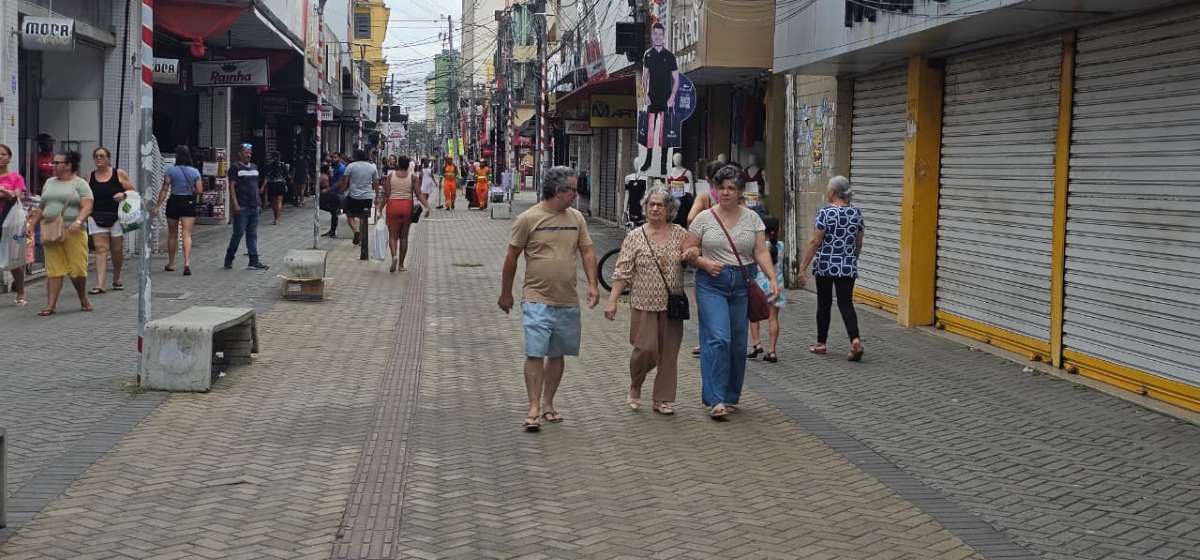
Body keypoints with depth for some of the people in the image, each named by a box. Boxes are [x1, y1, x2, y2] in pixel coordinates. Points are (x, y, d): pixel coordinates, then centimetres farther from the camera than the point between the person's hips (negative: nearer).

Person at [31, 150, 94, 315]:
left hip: (73, 232, -4)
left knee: (77, 269, -3)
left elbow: (87, 208, -9)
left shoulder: (80, 184, 1)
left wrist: (78, 222, -25)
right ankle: (51, 304, -2)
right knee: (53, 270, -1)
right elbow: (41, 208, 23)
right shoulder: (49, 182, 18)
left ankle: (84, 300, 19)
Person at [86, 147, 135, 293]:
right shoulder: (91, 177, 7)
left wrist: (123, 194, -16)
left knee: (117, 250, 8)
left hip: (116, 217, -1)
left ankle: (116, 279, 30)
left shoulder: (119, 174, 0)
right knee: (101, 249, -8)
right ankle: (99, 285, -13)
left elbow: (133, 191, 3)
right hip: (97, 218, 1)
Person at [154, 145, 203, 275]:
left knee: (172, 234, 15)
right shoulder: (195, 172, -2)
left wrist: (157, 206, -4)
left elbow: (165, 190, -8)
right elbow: (199, 190, -3)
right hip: (189, 203, 0)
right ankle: (187, 263, -20)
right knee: (187, 234, -3)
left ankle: (171, 264, 26)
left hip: (174, 202, 0)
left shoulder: (171, 171, -7)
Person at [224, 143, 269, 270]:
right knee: (238, 233, -4)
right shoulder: (235, 167, -4)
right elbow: (232, 186, -10)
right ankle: (228, 259, 9)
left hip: (253, 207, 7)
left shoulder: (254, 167, 17)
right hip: (241, 207, -7)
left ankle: (254, 262, 6)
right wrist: (235, 204, -17)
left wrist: (258, 203, 17)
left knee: (253, 235, 6)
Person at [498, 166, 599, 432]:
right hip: (537, 300, -5)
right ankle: (534, 409, -4)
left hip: (568, 301, 5)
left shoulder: (576, 218, 6)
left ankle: (548, 403, 23)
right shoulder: (528, 218, -7)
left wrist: (592, 284, -5)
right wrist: (505, 293, 4)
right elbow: (512, 257, -1)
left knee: (557, 355, 11)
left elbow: (587, 252, 9)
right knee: (535, 354, -9)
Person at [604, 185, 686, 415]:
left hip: (672, 305, 2)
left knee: (669, 353, 3)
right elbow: (622, 273, -1)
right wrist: (612, 301, -8)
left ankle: (663, 400, 14)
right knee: (646, 349, -9)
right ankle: (635, 387, 19)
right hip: (643, 304, -2)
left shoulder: (680, 234, 6)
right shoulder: (635, 237, 1)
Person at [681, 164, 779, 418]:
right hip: (712, 284, -2)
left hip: (743, 284, 3)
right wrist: (704, 263, -13)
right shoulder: (704, 218, 2)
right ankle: (715, 400, -13)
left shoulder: (752, 218, 7)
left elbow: (761, 252, 3)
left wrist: (772, 278, -11)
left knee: (738, 343, 7)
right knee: (718, 339, -15)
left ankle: (731, 397, 21)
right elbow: (687, 252, 5)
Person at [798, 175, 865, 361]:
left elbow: (815, 242, -14)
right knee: (846, 304, 4)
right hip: (848, 267, 4)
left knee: (824, 304, 10)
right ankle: (855, 340, -16)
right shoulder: (856, 213, 4)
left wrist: (803, 267, -10)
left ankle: (821, 344, 20)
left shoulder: (826, 212, -12)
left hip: (825, 266, -3)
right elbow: (859, 244, 12)